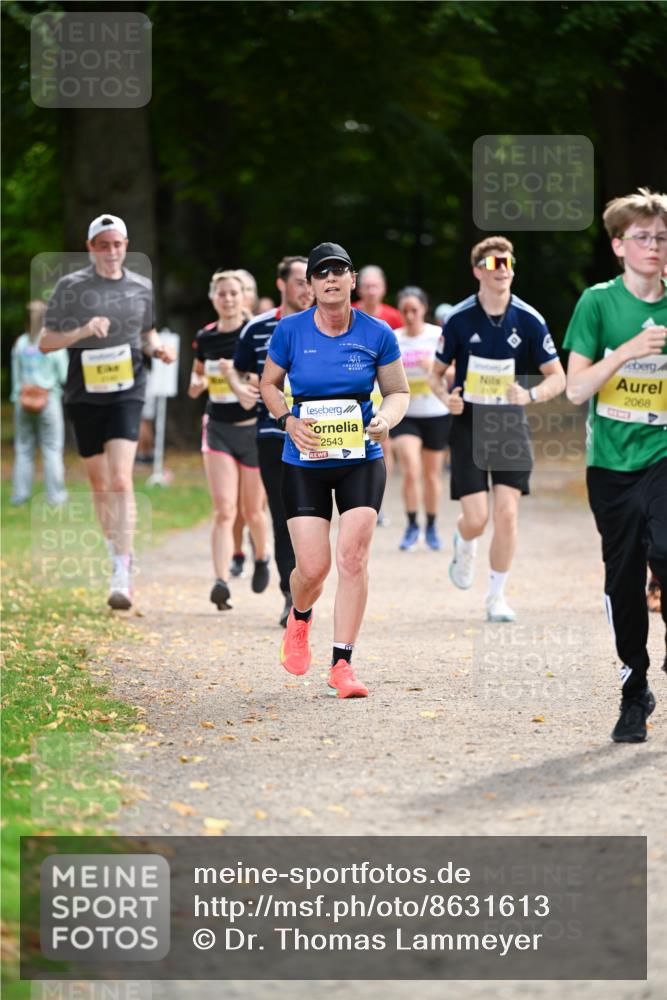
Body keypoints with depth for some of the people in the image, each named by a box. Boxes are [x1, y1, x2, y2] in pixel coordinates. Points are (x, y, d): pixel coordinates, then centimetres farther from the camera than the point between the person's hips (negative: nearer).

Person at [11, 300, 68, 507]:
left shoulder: (21, 344, 0)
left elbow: (16, 376, 5)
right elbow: (64, 376, -5)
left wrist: (17, 399, 14)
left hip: (23, 402, 3)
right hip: (49, 400, -3)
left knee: (23, 449, 9)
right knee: (52, 449, 3)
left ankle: (20, 494, 8)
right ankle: (55, 495, 3)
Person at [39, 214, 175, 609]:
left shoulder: (141, 287, 7)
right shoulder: (71, 287, 0)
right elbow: (45, 342, 0)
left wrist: (157, 348, 0)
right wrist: (82, 332, -17)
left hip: (127, 393, -1)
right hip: (84, 394, 1)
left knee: (121, 479, -16)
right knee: (99, 482, 10)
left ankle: (122, 577, -20)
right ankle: (119, 550, 32)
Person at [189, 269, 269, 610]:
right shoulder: (204, 337, 3)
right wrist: (197, 383, -1)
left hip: (254, 428, -2)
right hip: (218, 429, 2)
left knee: (252, 511, 12)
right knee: (224, 510, -13)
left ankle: (261, 558, 44)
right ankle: (222, 582, -22)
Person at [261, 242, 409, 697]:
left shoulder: (377, 334, -3)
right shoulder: (291, 330, -4)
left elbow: (399, 392, 8)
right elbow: (269, 384, 10)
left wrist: (385, 420, -14)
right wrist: (288, 420, -8)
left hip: (361, 461, 0)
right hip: (305, 463, 0)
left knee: (352, 558, -12)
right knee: (313, 567, -4)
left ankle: (342, 665, -5)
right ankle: (299, 619, 33)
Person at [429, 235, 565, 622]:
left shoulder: (529, 320, -5)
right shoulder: (459, 319, -6)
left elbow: (558, 377, 0)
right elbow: (437, 373, 6)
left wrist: (530, 395, -20)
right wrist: (447, 396, -15)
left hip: (511, 426, 1)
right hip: (469, 426, -1)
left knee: (507, 513, -9)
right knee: (476, 518, -8)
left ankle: (497, 596, 7)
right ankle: (464, 546, 31)